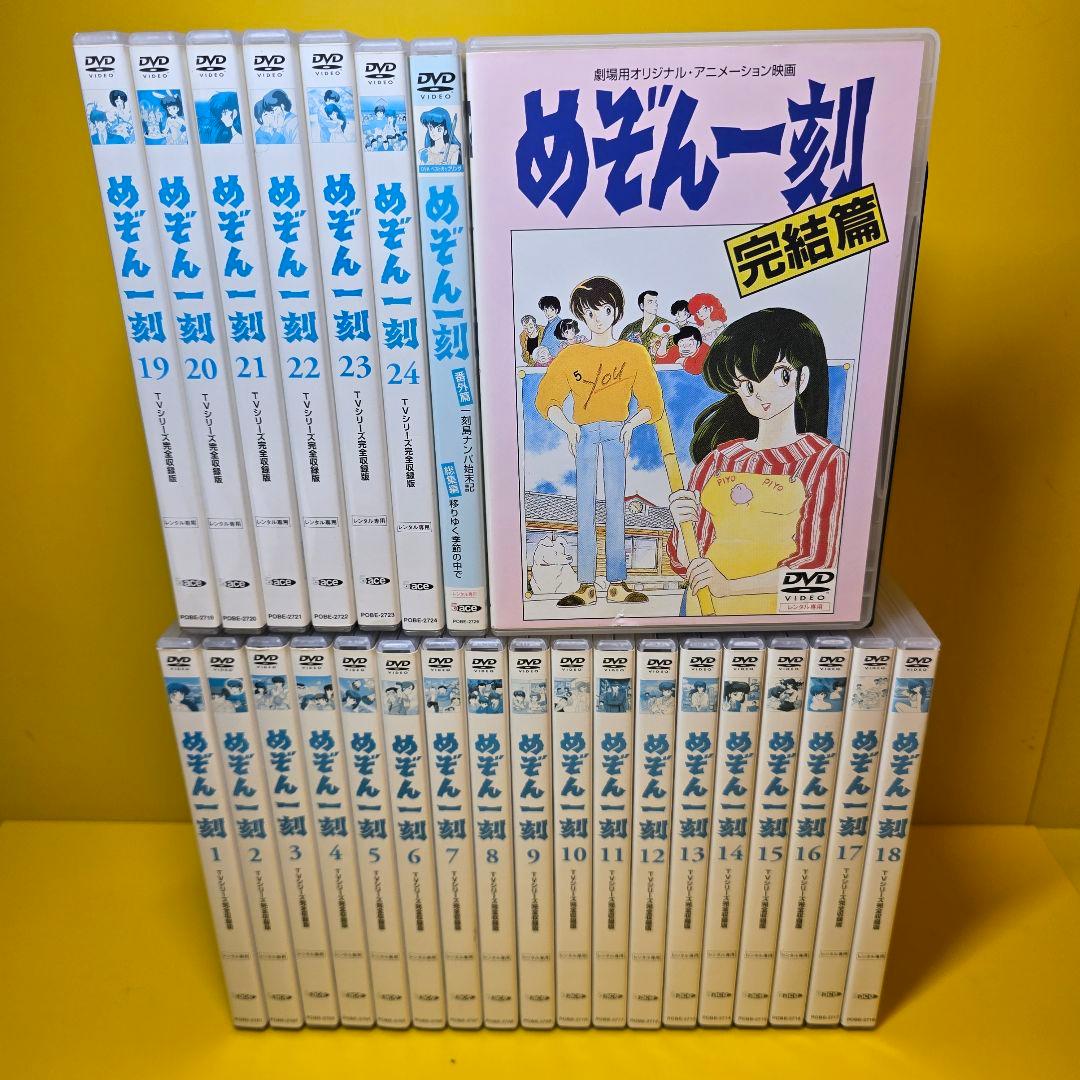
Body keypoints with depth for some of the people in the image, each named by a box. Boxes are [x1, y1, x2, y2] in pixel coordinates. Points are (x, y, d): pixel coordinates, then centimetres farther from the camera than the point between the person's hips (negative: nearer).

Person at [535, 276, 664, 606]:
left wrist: (631, 425, -11)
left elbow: (652, 404, 7)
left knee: (616, 505, -3)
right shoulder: (570, 356, 12)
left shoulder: (634, 353, 11)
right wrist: (568, 427, -11)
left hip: (617, 432, 0)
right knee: (585, 505, -5)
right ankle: (586, 585, -4)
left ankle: (617, 584, 0)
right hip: (583, 432, 0)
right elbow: (546, 400, 6)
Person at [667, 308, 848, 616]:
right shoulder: (718, 460, 9)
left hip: (777, 608, -4)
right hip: (705, 609, 4)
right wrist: (684, 523, -8)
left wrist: (729, 585, -13)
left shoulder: (828, 462, -1)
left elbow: (820, 566, -7)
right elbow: (685, 564, 11)